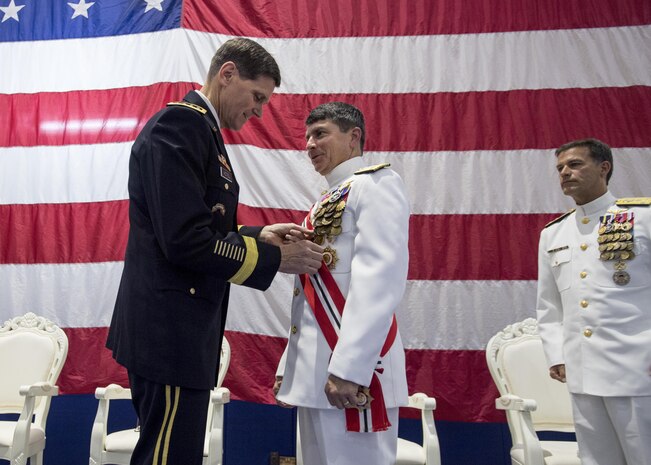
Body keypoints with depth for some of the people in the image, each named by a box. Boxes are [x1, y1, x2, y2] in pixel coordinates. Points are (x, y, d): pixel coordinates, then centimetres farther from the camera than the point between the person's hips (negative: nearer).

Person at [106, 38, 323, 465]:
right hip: (169, 330, -10)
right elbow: (186, 241, -23)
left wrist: (258, 236, 6)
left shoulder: (200, 129, 15)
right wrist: (276, 258, -14)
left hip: (178, 329, 10)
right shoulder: (179, 124, -15)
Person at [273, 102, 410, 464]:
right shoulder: (327, 202, 21)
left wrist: (349, 367, -25)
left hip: (348, 368, -8)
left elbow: (380, 278, -19)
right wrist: (290, 366, 17)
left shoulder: (377, 183, -5)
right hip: (314, 367, 9)